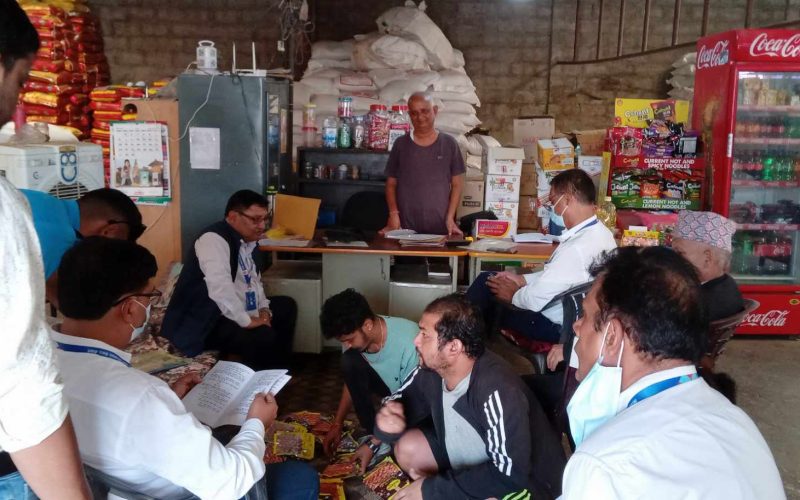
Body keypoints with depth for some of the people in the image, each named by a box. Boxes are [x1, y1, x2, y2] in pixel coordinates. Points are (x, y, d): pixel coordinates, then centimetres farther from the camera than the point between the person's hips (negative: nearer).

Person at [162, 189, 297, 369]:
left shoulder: (249, 241, 10)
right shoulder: (214, 239, -20)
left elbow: (254, 281, 19)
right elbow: (220, 288, -32)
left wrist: (264, 309, 2)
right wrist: (247, 321, -27)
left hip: (239, 313, 11)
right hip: (206, 322, -10)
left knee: (286, 306, 19)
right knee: (264, 337, -30)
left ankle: (278, 370, 23)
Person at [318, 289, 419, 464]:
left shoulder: (408, 341, -36)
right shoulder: (355, 336, -17)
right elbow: (351, 380, 0)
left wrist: (374, 444, -27)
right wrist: (337, 425, -5)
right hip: (390, 386, 6)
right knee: (349, 361, -22)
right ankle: (371, 430, -9)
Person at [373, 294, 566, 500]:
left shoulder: (496, 390, -35)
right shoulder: (431, 370, -13)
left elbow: (510, 475, -35)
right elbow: (399, 401, 3)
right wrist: (388, 419, -23)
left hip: (525, 481, -8)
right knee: (407, 447, -2)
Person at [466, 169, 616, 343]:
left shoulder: (578, 248, -32)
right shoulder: (599, 231, -1)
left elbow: (535, 300, -27)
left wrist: (513, 294, -6)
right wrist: (521, 279, 6)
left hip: (556, 324, -9)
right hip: (570, 315, 9)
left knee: (486, 285, 2)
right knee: (486, 278, 14)